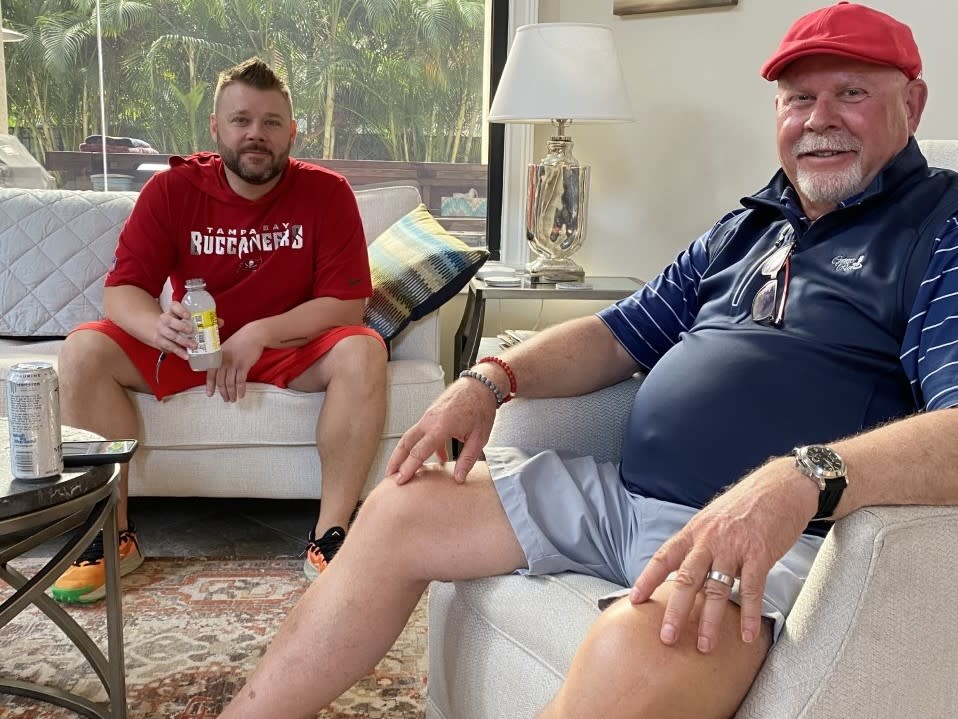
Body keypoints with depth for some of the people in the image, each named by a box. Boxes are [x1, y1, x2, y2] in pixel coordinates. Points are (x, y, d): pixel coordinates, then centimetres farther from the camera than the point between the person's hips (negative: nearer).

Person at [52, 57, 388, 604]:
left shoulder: (327, 193, -9)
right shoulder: (172, 189, -5)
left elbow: (346, 305, -14)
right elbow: (121, 290, -10)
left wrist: (259, 334, -28)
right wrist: (159, 326, -34)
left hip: (293, 348, -1)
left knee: (363, 353, -32)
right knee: (84, 351, -21)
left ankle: (330, 537, -24)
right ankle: (113, 536, -12)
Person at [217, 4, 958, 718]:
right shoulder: (748, 225, 19)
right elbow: (622, 334, 22)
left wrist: (802, 478, -38)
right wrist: (493, 378, 4)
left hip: (774, 536, -7)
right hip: (621, 495, 8)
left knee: (636, 648, -39)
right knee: (401, 510, 2)